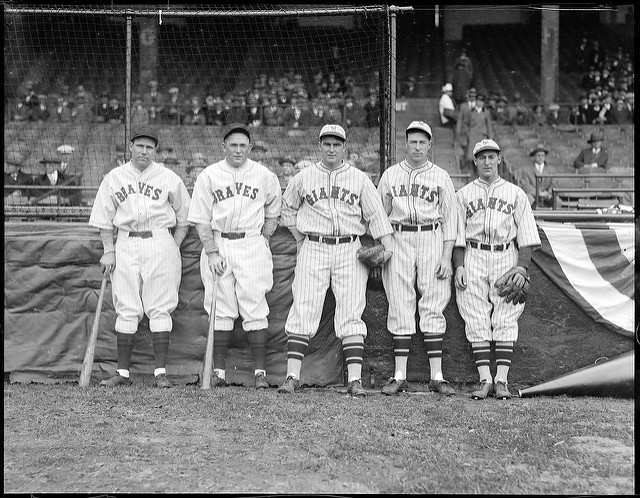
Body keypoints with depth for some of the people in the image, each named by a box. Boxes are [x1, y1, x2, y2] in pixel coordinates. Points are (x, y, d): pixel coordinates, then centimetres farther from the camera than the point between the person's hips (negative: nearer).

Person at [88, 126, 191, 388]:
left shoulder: (169, 178, 5)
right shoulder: (114, 178, 10)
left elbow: (184, 218, 10)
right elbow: (103, 218, 12)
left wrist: (174, 247, 2)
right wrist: (108, 250, 4)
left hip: (160, 244, -2)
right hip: (125, 245, 2)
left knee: (159, 309, -4)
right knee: (126, 310, 2)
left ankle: (160, 371, -1)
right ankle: (122, 373, 6)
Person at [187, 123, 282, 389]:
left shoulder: (265, 176, 5)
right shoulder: (208, 176, 2)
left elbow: (272, 214, 18)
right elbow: (201, 219, 1)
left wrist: (263, 241, 7)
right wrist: (212, 252, -8)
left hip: (252, 245, 0)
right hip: (217, 244, 0)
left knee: (255, 309, -4)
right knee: (220, 309, 2)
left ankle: (260, 372, -1)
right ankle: (219, 371, 7)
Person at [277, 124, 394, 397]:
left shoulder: (359, 178, 10)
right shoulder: (303, 177, 10)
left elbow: (376, 215, 6)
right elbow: (287, 208, 23)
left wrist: (390, 249, -5)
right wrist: (300, 238, 11)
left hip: (349, 251, 0)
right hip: (313, 249, 0)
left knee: (351, 313, -5)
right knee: (303, 310, -7)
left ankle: (355, 379, -6)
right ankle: (292, 376, -6)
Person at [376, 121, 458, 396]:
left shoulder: (441, 177, 9)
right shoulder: (390, 175, 13)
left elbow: (450, 219, 6)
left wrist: (447, 257, -3)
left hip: (431, 240, -1)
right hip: (398, 240, 1)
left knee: (433, 307, -3)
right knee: (400, 307, -2)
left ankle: (436, 376, 0)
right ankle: (400, 376, 1)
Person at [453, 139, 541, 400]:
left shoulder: (516, 194, 11)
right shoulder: (463, 194, 13)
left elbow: (526, 235, 6)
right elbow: (457, 234, 8)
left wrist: (522, 267, -6)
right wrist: (458, 266, -5)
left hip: (506, 256, 0)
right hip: (473, 257, 1)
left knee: (506, 319, -6)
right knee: (476, 320, -6)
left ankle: (501, 380, -5)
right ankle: (484, 379, -4)